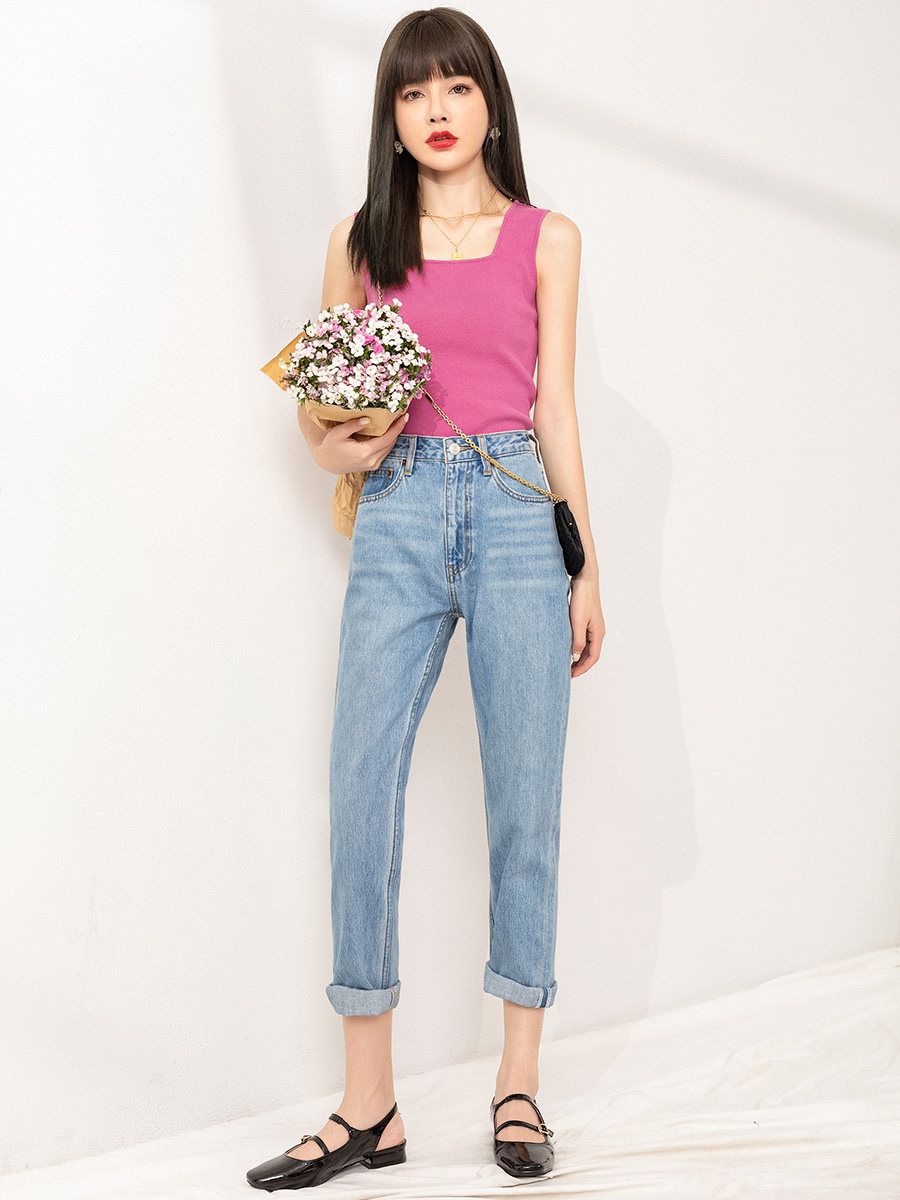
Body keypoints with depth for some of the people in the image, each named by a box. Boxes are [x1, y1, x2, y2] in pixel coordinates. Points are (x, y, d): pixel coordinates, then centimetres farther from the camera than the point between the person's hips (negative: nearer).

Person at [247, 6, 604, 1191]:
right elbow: (321, 400, 15)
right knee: (361, 792, -6)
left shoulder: (546, 238, 10)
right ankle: (368, 1105, 3)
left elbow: (557, 407, 8)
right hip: (398, 518, 1)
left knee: (524, 796, 0)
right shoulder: (360, 240, 13)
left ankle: (519, 1081, 13)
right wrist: (339, 445, -8)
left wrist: (587, 569, 5)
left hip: (516, 511, -1)